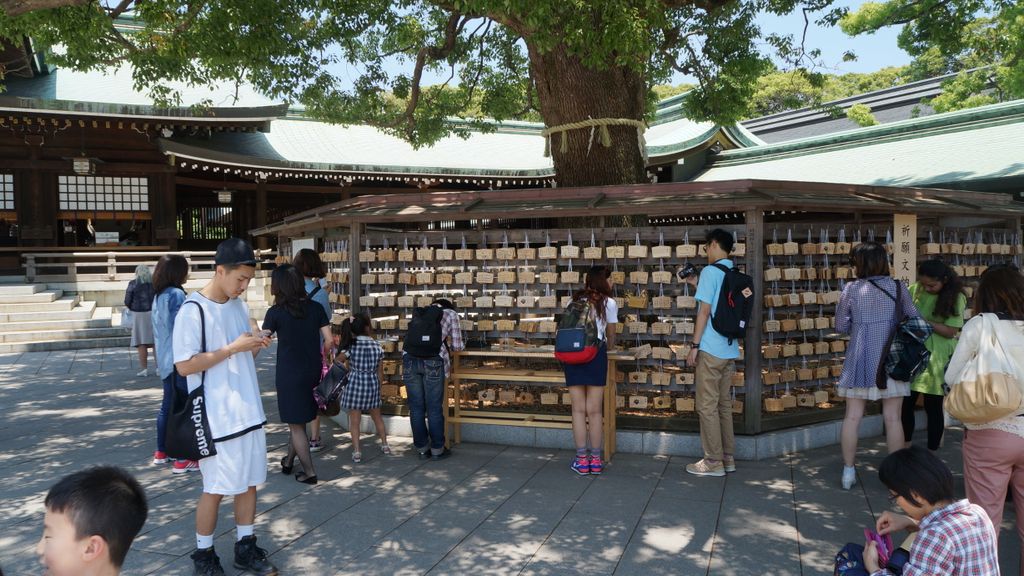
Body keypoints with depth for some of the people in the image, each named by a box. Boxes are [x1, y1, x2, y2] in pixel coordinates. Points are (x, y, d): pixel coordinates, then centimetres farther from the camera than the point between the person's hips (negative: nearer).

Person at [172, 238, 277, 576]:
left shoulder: (239, 306, 7)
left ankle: (245, 548, 28)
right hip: (216, 417, -7)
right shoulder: (192, 311, -15)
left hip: (248, 411, 7)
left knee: (249, 482, 13)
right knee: (216, 489, 5)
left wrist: (254, 347, -5)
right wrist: (232, 348, -22)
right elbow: (184, 366, -17)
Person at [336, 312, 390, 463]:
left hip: (354, 385, -2)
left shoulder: (350, 345, -9)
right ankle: (385, 445, 29)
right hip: (373, 384, 2)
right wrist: (378, 388, 15)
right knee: (377, 417, 20)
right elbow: (379, 372, 3)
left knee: (354, 420, 5)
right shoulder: (377, 346, -3)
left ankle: (356, 451, 3)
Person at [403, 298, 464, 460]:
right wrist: (448, 344, 38)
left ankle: (422, 448, 19)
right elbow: (457, 346, 16)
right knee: (434, 407, 6)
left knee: (416, 407, 10)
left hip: (410, 358, 3)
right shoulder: (451, 313, 18)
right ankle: (437, 449, 14)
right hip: (433, 361, -3)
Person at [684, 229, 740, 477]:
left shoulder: (710, 271, -10)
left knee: (707, 406, -1)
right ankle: (728, 458, 19)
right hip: (730, 349, 8)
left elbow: (705, 310, -14)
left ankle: (713, 462, 4)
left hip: (711, 349, -8)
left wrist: (694, 346, -11)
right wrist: (698, 285, 26)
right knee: (724, 404, 14)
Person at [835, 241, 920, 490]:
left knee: (852, 417, 7)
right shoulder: (898, 288, -2)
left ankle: (848, 471, 13)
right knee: (892, 418, 6)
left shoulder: (851, 289, -3)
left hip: (859, 361, 0)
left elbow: (841, 326, 2)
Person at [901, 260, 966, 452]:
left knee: (933, 407, 5)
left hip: (936, 360, -3)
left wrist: (924, 322, -20)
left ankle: (932, 452, 20)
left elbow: (950, 332, -10)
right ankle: (905, 447, 26)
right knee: (906, 403, 8)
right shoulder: (915, 290, 0)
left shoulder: (955, 298, -7)